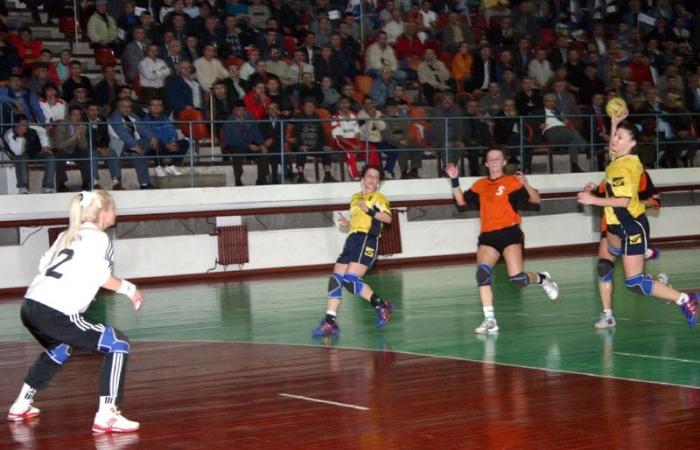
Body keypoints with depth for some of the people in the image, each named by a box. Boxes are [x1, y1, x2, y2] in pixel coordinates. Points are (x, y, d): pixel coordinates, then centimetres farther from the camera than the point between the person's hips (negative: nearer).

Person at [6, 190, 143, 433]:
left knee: (58, 349, 37)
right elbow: (98, 274, -12)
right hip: (56, 313, -9)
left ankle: (21, 406, 44)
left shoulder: (68, 235, 22)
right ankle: (105, 416, -13)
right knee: (118, 345, -4)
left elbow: (44, 265, 21)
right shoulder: (98, 238, 1)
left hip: (30, 306, 9)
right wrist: (128, 289, 0)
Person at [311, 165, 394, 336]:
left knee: (351, 279, -21)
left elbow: (388, 218, -11)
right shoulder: (355, 198, 25)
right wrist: (347, 222, 14)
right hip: (352, 239, 7)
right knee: (336, 279, -3)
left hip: (367, 241, -7)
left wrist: (370, 211, -22)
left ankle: (382, 305, -4)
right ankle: (330, 322, -2)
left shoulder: (378, 197, 4)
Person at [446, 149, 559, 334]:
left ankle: (542, 279, 21)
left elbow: (535, 200, -2)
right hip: (488, 237, 4)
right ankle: (490, 320, -13)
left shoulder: (512, 182, 3)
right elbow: (462, 202, 17)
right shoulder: (480, 185, 15)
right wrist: (455, 181, 9)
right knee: (482, 273, -19)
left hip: (509, 233, -4)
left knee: (517, 279, -14)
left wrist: (526, 185, -20)